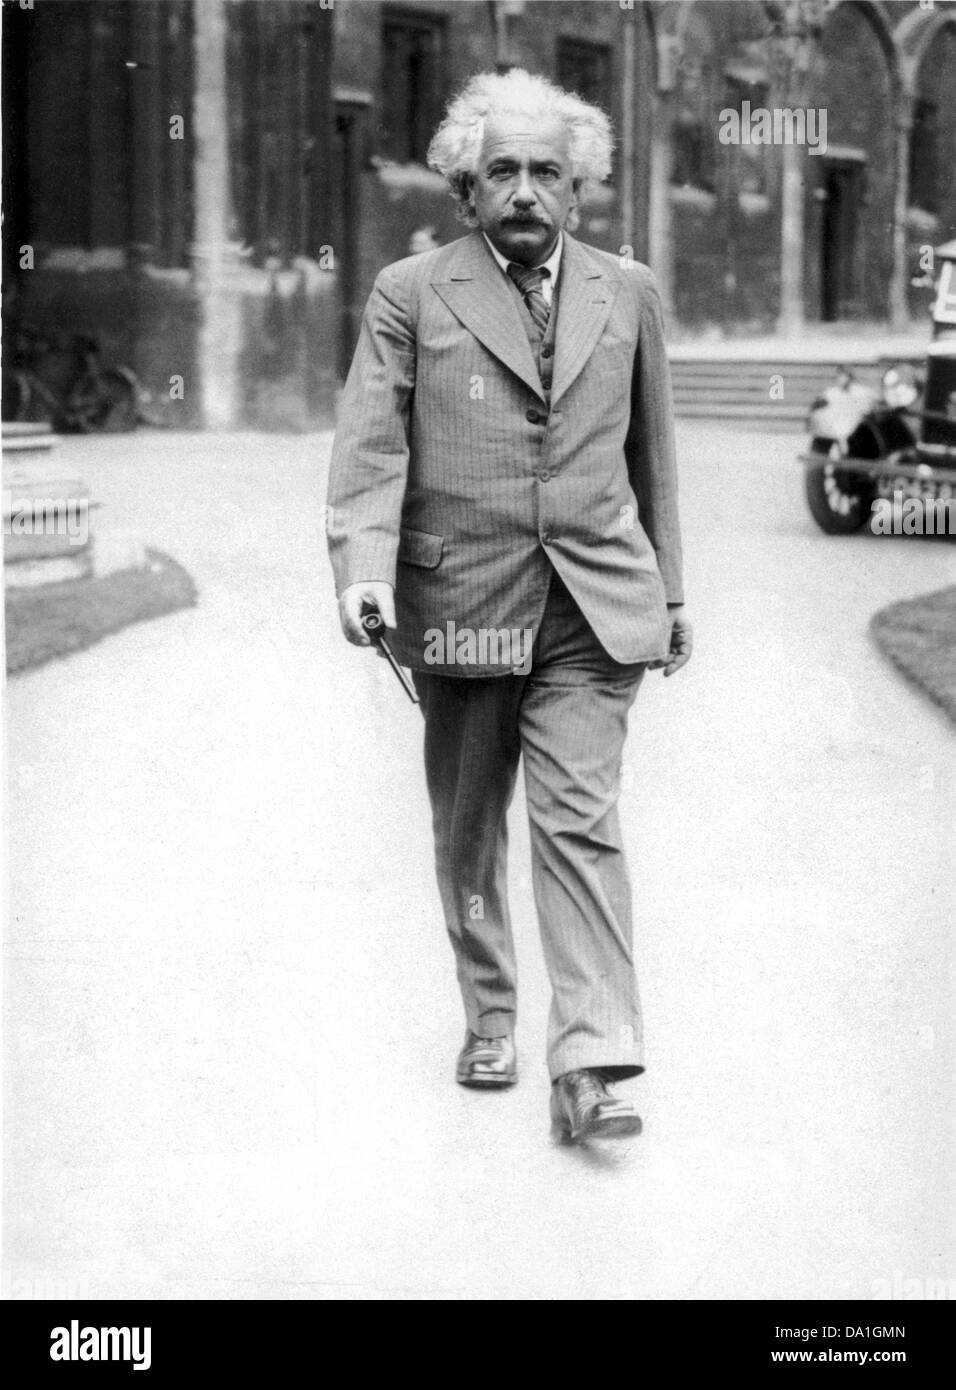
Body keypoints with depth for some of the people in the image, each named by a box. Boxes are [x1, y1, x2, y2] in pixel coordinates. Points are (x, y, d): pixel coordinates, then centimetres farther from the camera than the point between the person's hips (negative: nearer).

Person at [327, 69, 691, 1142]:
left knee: (579, 821, -10)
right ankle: (488, 1016, 31)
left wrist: (670, 590, 19)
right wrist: (362, 567, -22)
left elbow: (651, 451, 17)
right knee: (467, 830, 11)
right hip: (458, 600, 0)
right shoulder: (410, 297, 1)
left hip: (594, 607, 0)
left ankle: (590, 1065, -14)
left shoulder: (627, 293, 9)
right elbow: (369, 446, -7)